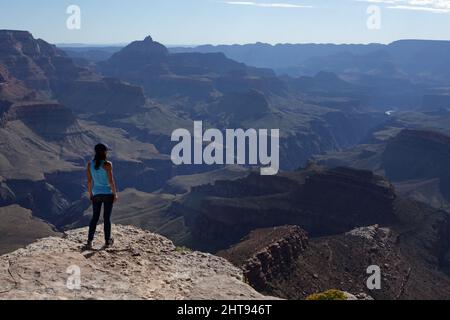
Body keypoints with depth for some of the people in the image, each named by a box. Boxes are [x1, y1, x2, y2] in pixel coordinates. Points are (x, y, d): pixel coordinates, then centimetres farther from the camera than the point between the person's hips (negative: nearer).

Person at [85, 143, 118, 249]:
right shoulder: (107, 164, -14)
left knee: (95, 217, 11)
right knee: (107, 218, 8)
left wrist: (90, 194, 14)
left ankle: (89, 241, 4)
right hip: (108, 194, -3)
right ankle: (107, 241, 20)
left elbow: (89, 181, 3)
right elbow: (111, 181, -14)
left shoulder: (90, 164, -1)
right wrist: (115, 194, -4)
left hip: (96, 194, 3)